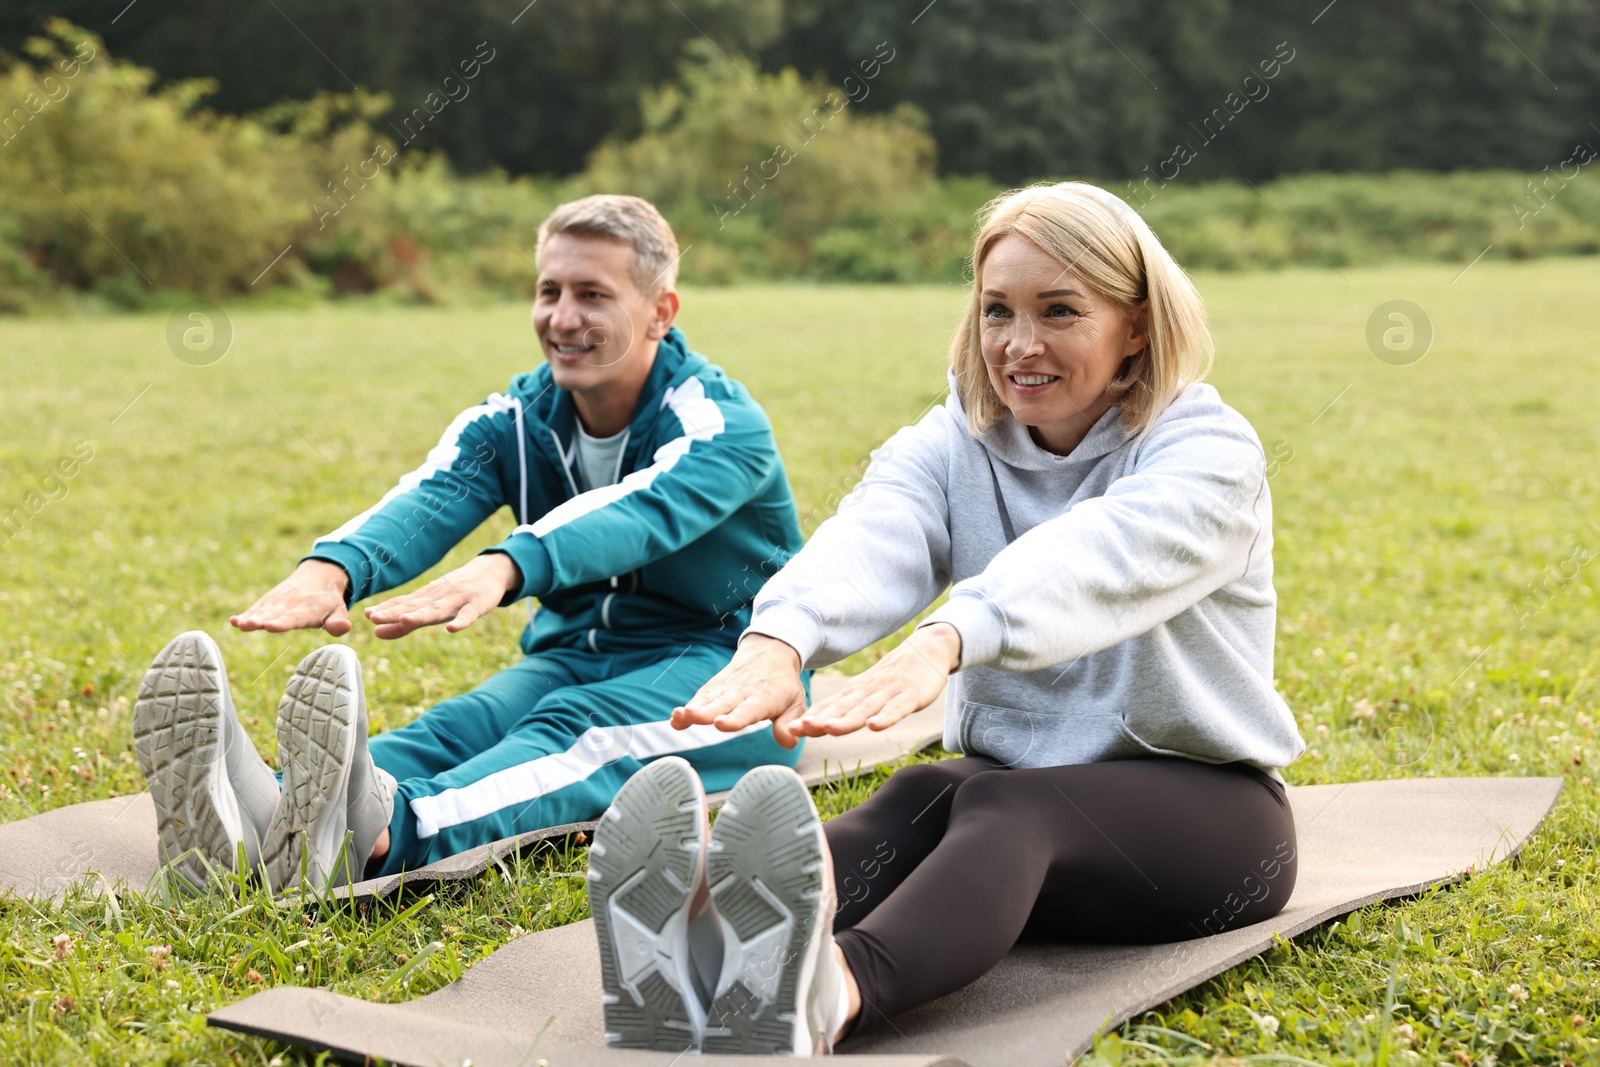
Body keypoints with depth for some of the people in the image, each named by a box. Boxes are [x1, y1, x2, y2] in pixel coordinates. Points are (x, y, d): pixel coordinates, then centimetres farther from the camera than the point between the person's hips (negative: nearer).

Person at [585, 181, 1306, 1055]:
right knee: (921, 799, -31)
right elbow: (874, 537, -21)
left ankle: (832, 991, -67)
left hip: (1198, 797, -4)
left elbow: (1094, 555, -34)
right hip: (1011, 777, 4)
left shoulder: (1208, 451, -10)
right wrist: (779, 637, -45)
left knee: (1002, 808, -35)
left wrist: (945, 639, -54)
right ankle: (711, 950, -62)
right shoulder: (953, 446, 3)